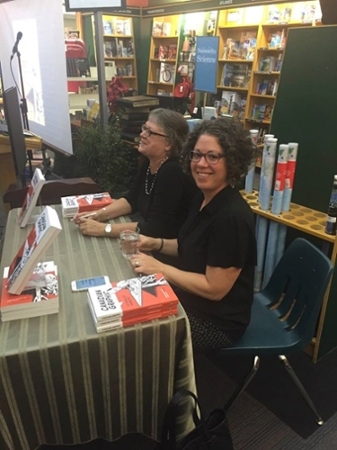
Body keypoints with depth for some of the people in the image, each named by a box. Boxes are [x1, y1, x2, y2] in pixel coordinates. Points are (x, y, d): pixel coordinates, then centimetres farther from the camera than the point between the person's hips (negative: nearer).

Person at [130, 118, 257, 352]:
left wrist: (159, 268, -23)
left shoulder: (232, 217, -29)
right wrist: (156, 243, -2)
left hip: (216, 320, -8)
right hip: (190, 300, 8)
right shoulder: (203, 199, -2)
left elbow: (214, 288, -26)